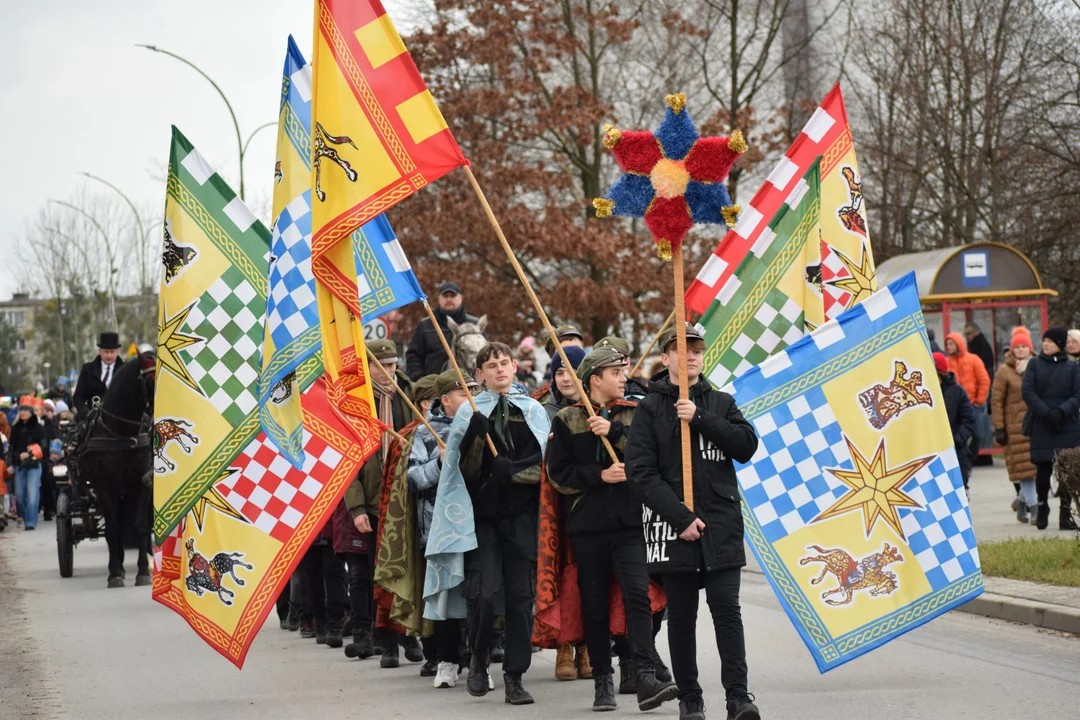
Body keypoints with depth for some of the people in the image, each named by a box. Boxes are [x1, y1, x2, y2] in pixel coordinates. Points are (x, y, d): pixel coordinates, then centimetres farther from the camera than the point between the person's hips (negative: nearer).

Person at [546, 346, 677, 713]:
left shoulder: (635, 413, 10)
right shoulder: (567, 420, 5)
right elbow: (558, 474, -1)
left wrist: (615, 432, -15)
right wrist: (600, 476, -12)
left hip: (630, 523, 0)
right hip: (587, 526, 0)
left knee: (638, 594, -14)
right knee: (595, 605, 5)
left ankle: (645, 680, -21)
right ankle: (603, 680, 16)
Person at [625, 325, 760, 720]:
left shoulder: (721, 403, 12)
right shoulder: (650, 409, 2)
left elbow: (747, 446, -1)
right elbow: (641, 472, -6)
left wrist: (700, 419, -11)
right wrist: (680, 517, -13)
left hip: (721, 525, 1)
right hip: (674, 527, -1)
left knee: (727, 608, -7)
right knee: (681, 616, 5)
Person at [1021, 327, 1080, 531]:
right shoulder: (1035, 365, 7)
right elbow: (1028, 392, -2)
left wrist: (1061, 411, -16)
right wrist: (1046, 412, -14)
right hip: (1041, 427, 0)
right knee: (1043, 469, 0)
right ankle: (1042, 505, 20)